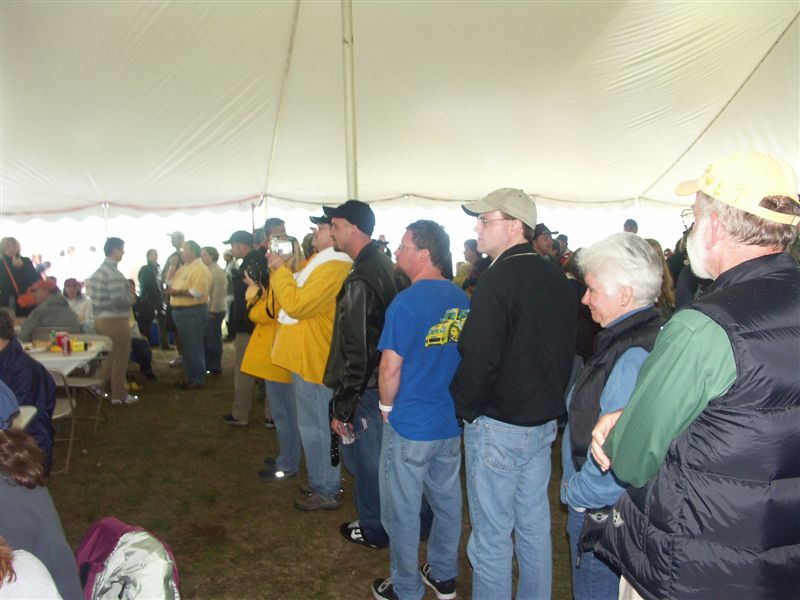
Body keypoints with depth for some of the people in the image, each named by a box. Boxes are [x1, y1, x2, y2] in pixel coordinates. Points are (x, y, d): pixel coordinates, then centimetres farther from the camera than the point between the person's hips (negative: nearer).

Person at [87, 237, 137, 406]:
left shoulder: (99, 270, 10)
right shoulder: (113, 274, -20)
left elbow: (93, 293, 18)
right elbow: (119, 300, -26)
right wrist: (132, 298, -5)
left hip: (100, 320, 9)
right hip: (115, 322, -9)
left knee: (108, 357, 23)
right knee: (119, 359, 5)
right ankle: (119, 395, 16)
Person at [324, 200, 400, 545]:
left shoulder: (360, 280, -23)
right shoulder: (385, 265, 7)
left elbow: (355, 351, -25)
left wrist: (343, 408, -19)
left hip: (366, 387, -9)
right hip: (386, 382, 9)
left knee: (364, 457, 8)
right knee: (377, 455, 21)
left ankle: (373, 529, 26)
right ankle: (384, 518, 37)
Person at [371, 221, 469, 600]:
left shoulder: (406, 303, -19)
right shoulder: (463, 301, -1)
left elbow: (390, 369, -18)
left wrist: (387, 407, -1)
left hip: (410, 426, -6)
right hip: (452, 423, 7)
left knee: (402, 510, 10)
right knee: (447, 500, 20)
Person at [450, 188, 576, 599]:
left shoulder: (498, 279, -19)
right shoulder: (557, 279, 6)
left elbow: (478, 360, -23)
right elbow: (568, 350, 13)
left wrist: (462, 407, -7)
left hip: (497, 426, -8)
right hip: (545, 420, 9)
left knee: (491, 535, 5)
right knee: (534, 525, 21)